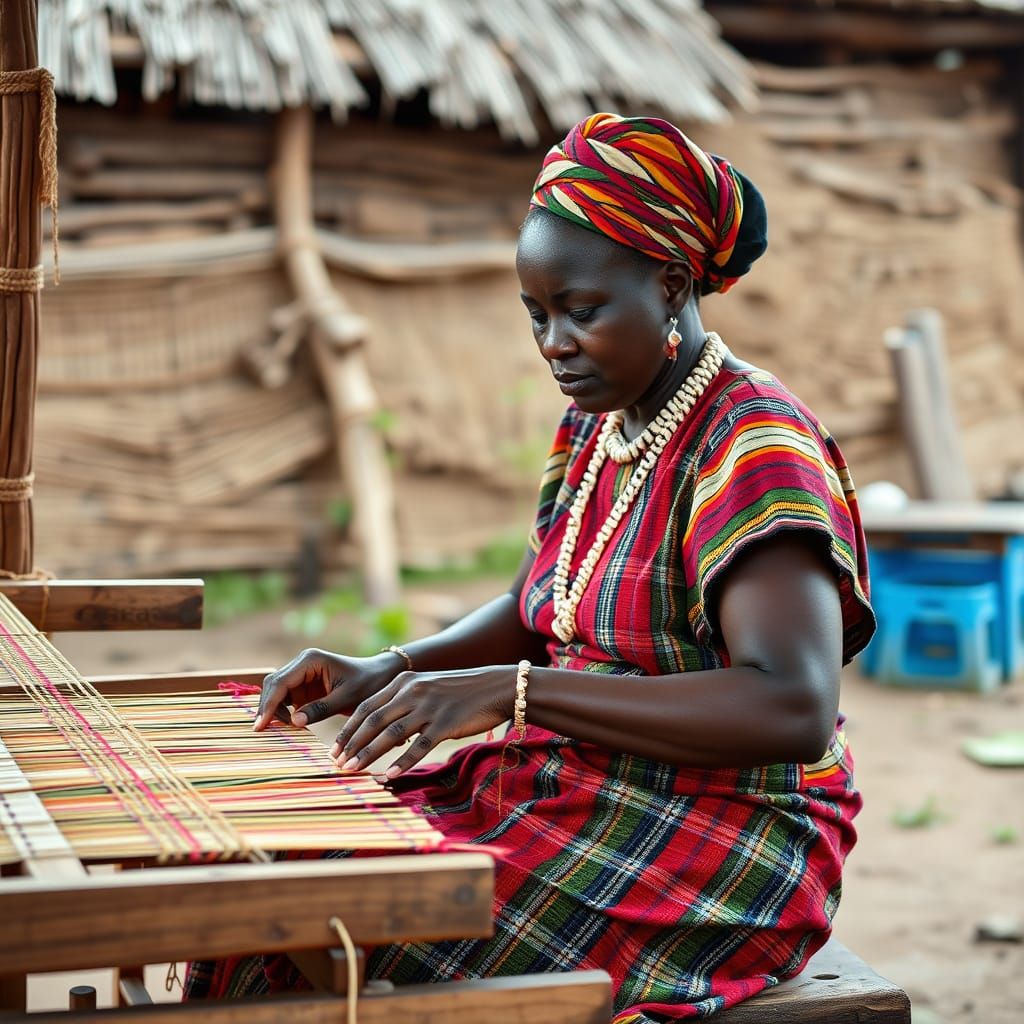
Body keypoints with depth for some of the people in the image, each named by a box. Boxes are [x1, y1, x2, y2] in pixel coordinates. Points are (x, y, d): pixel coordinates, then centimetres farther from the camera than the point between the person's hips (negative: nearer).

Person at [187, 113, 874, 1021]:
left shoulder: (754, 446, -18)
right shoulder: (595, 427, 9)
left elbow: (794, 710, -31)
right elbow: (531, 610, 22)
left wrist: (510, 692, -33)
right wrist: (390, 670, 2)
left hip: (715, 845, -8)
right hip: (574, 793, 8)